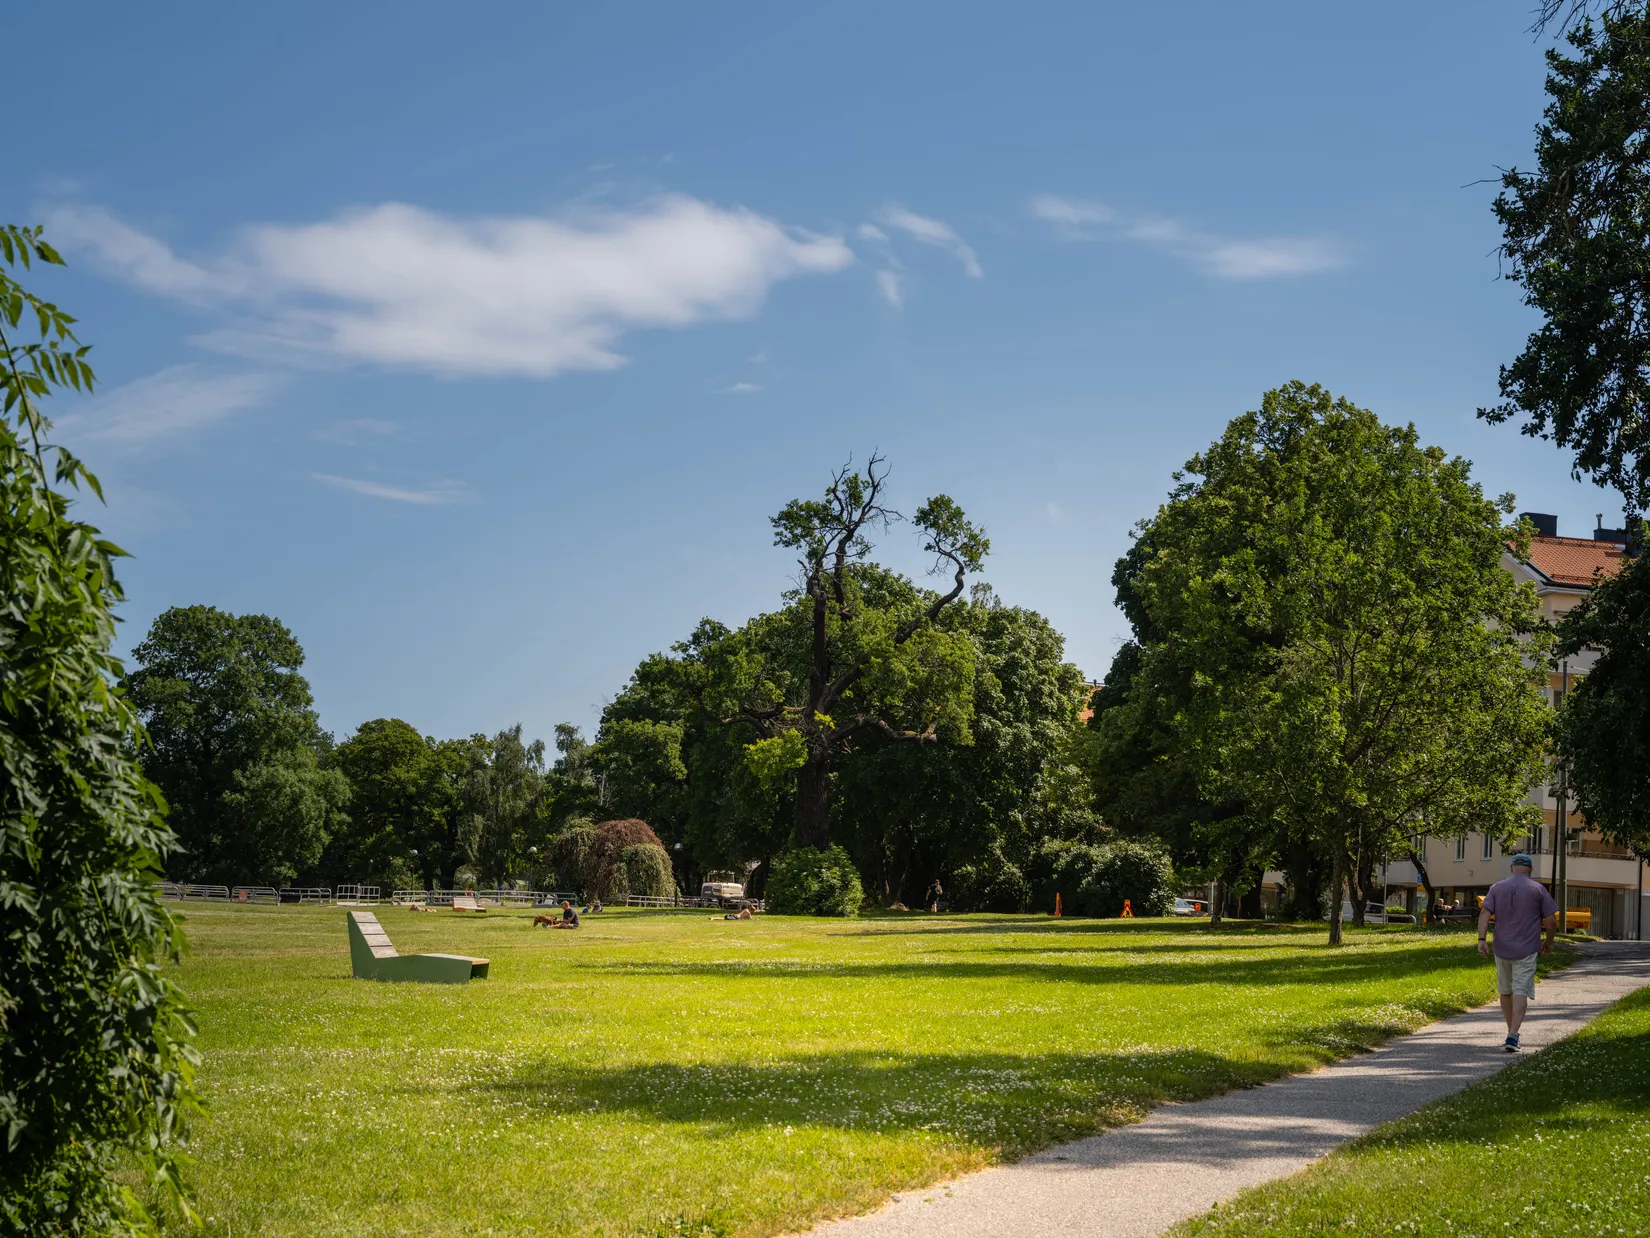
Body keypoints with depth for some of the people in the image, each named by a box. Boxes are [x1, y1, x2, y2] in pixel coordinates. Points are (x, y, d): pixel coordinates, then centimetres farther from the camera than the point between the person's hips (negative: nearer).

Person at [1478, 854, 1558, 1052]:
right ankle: (1513, 1036, -18)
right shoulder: (1538, 889, 0)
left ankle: (1512, 1033, 26)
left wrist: (1481, 940, -11)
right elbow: (1551, 920, -2)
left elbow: (1485, 914, -7)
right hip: (1526, 951, -3)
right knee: (1521, 992, -6)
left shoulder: (1497, 888, 5)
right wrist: (1548, 942, 12)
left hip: (1502, 949, 3)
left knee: (1505, 991, 16)